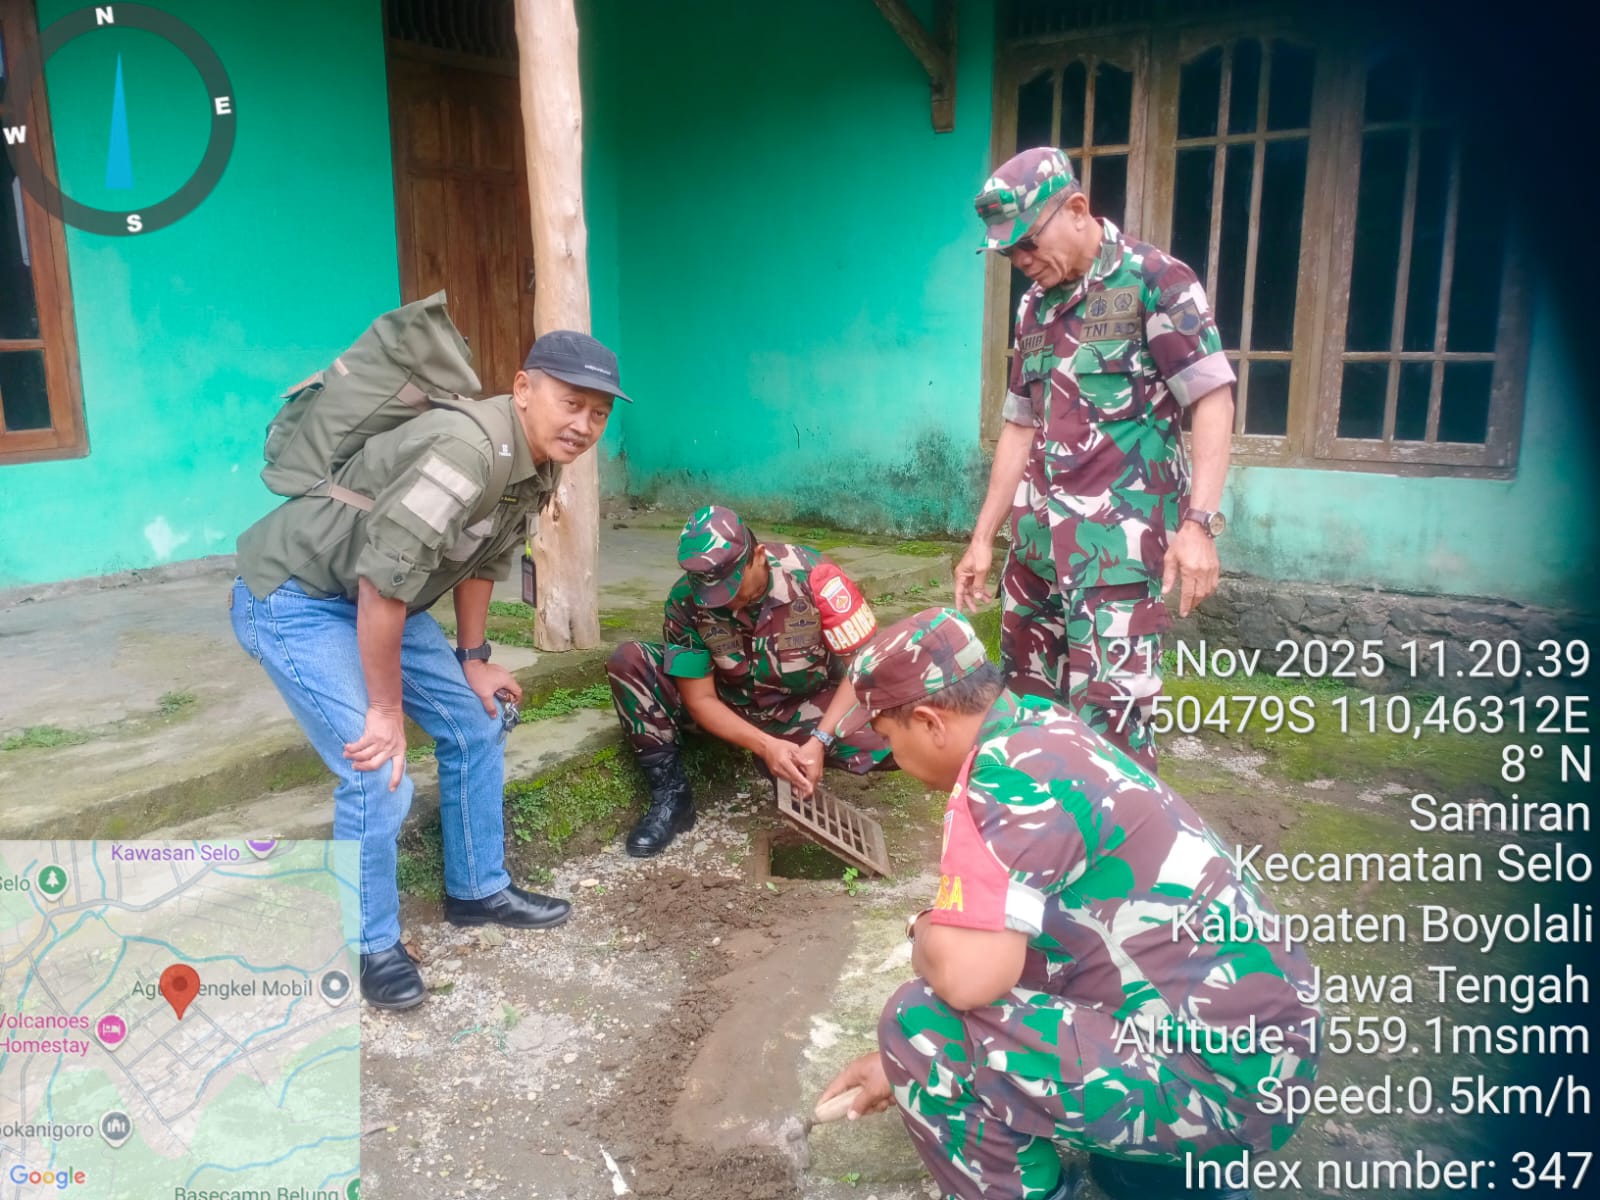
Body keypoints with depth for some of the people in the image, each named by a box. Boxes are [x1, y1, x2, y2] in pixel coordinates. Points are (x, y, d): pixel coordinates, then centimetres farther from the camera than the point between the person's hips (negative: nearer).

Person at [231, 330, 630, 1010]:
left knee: (474, 724, 13)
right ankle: (370, 946, 10)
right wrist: (385, 709, -23)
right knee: (377, 773, -14)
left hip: (377, 597, 10)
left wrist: (472, 659, 15)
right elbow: (382, 580, -32)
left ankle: (478, 890, 31)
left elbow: (482, 560, 12)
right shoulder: (466, 450, -33)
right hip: (291, 597, -9)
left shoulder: (538, 467, -2)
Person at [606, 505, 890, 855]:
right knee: (628, 661, -21)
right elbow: (699, 699, -18)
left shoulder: (811, 575, -28)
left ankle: (792, 763, -3)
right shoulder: (685, 599, -23)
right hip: (729, 706, 1)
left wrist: (819, 742, -35)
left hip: (804, 708, -1)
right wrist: (765, 745, -32)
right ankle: (671, 794, -14)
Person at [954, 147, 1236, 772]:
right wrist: (983, 539, 18)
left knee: (1107, 715, -10)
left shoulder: (1153, 280, -5)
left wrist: (1198, 522, -22)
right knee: (1025, 705, 13)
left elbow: (1213, 400, -11)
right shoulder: (1034, 306, 15)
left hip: (1120, 538, -7)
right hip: (1037, 536, 7)